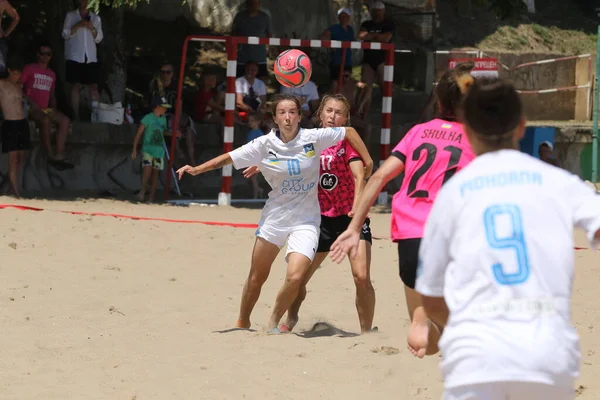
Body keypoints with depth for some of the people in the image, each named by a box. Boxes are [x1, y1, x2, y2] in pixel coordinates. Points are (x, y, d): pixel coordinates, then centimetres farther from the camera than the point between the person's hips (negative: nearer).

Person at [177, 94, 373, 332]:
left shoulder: (313, 138, -9)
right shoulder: (265, 144, -6)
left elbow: (349, 131, 3)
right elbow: (229, 158, -2)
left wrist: (367, 161, 3)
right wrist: (197, 169, -10)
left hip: (306, 220, -2)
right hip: (274, 216, 2)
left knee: (295, 277, -18)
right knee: (257, 277, 12)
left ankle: (273, 323, 7)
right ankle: (242, 323, 35)